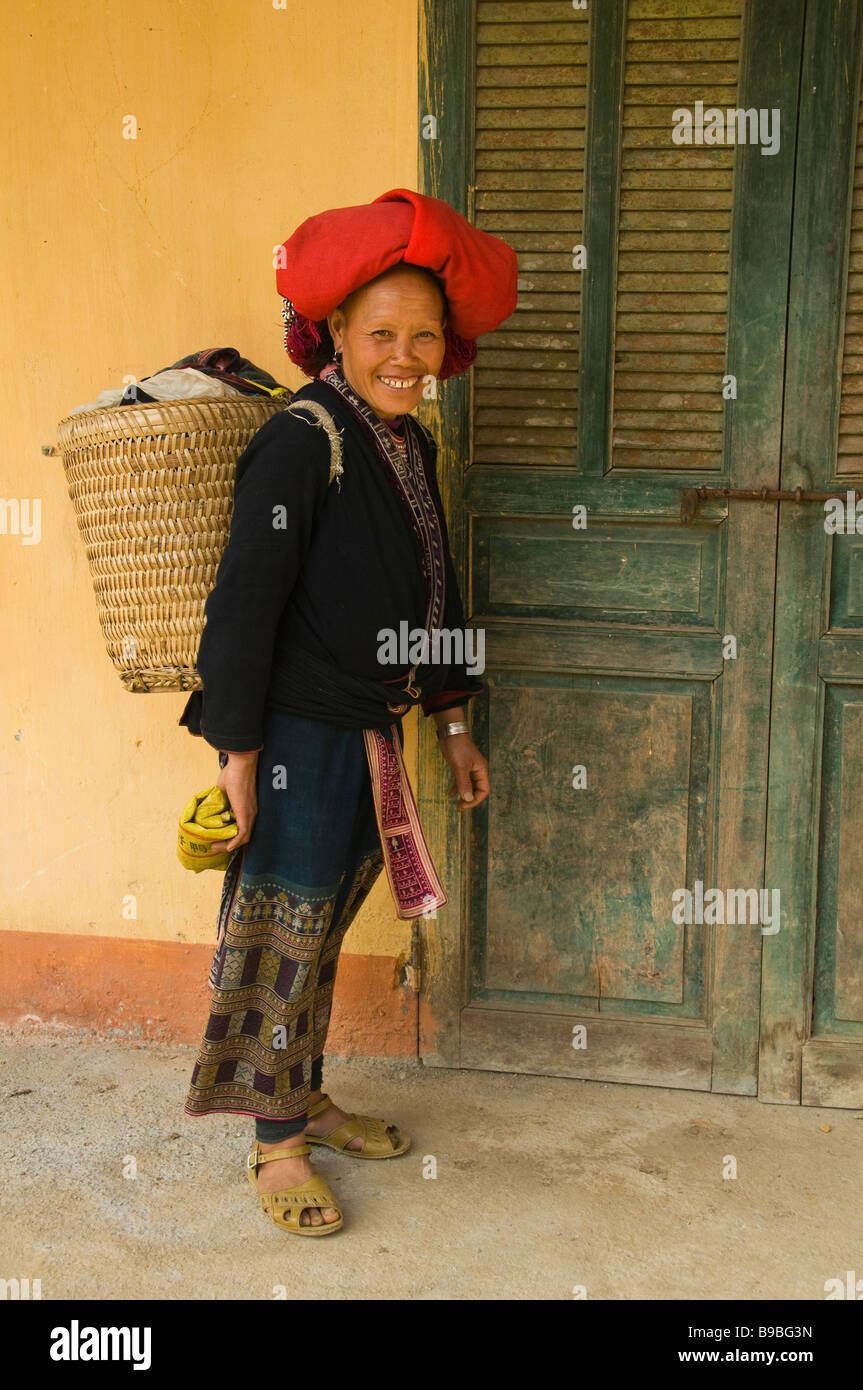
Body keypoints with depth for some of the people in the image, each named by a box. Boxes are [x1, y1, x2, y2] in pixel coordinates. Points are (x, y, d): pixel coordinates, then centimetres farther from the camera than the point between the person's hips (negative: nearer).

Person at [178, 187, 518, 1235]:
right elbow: (244, 602, -19)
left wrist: (453, 725, 19)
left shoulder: (410, 443, 8)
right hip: (298, 735, -8)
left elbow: (431, 594, 17)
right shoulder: (303, 442, -18)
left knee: (325, 929, 19)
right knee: (285, 938, 5)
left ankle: (306, 1099, 36)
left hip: (371, 732, 8)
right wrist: (237, 757, -20)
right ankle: (276, 1144, 20)